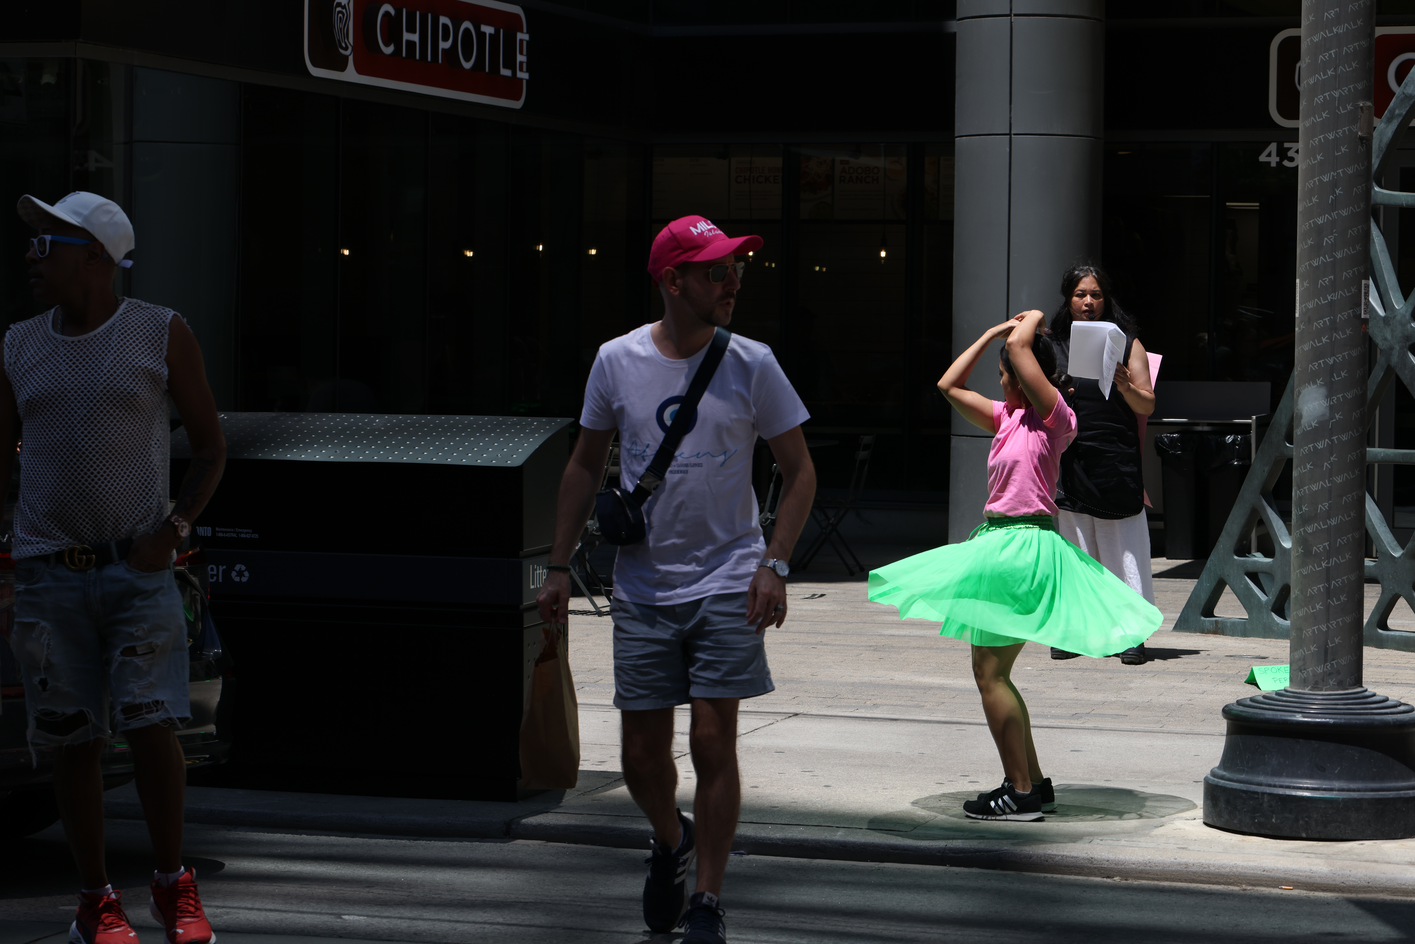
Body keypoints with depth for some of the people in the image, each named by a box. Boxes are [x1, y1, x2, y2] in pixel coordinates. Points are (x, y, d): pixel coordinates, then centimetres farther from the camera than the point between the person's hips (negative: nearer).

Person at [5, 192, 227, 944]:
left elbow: (211, 445, 5)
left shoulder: (162, 335, 0)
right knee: (73, 740, 2)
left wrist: (174, 529, -8)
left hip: (140, 571, -2)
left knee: (152, 729, -10)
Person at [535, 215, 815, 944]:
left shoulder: (750, 365, -4)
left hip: (727, 585, -1)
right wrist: (560, 568, 10)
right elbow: (584, 467, 12)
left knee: (713, 743, -6)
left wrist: (774, 564, -8)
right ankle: (670, 842, 38)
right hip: (642, 588, 2)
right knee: (642, 756, 6)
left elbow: (799, 471, 3)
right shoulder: (617, 362, 0)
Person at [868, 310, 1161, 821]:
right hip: (999, 541, 10)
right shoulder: (1007, 416, 14)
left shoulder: (1054, 415, -11)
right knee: (993, 672, 14)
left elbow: (1018, 344, -21)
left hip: (1023, 546, -10)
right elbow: (949, 385, 19)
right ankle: (1034, 783, 20)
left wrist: (1032, 319, -1)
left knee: (990, 672, -8)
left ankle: (1021, 792, -5)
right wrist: (991, 332, 19)